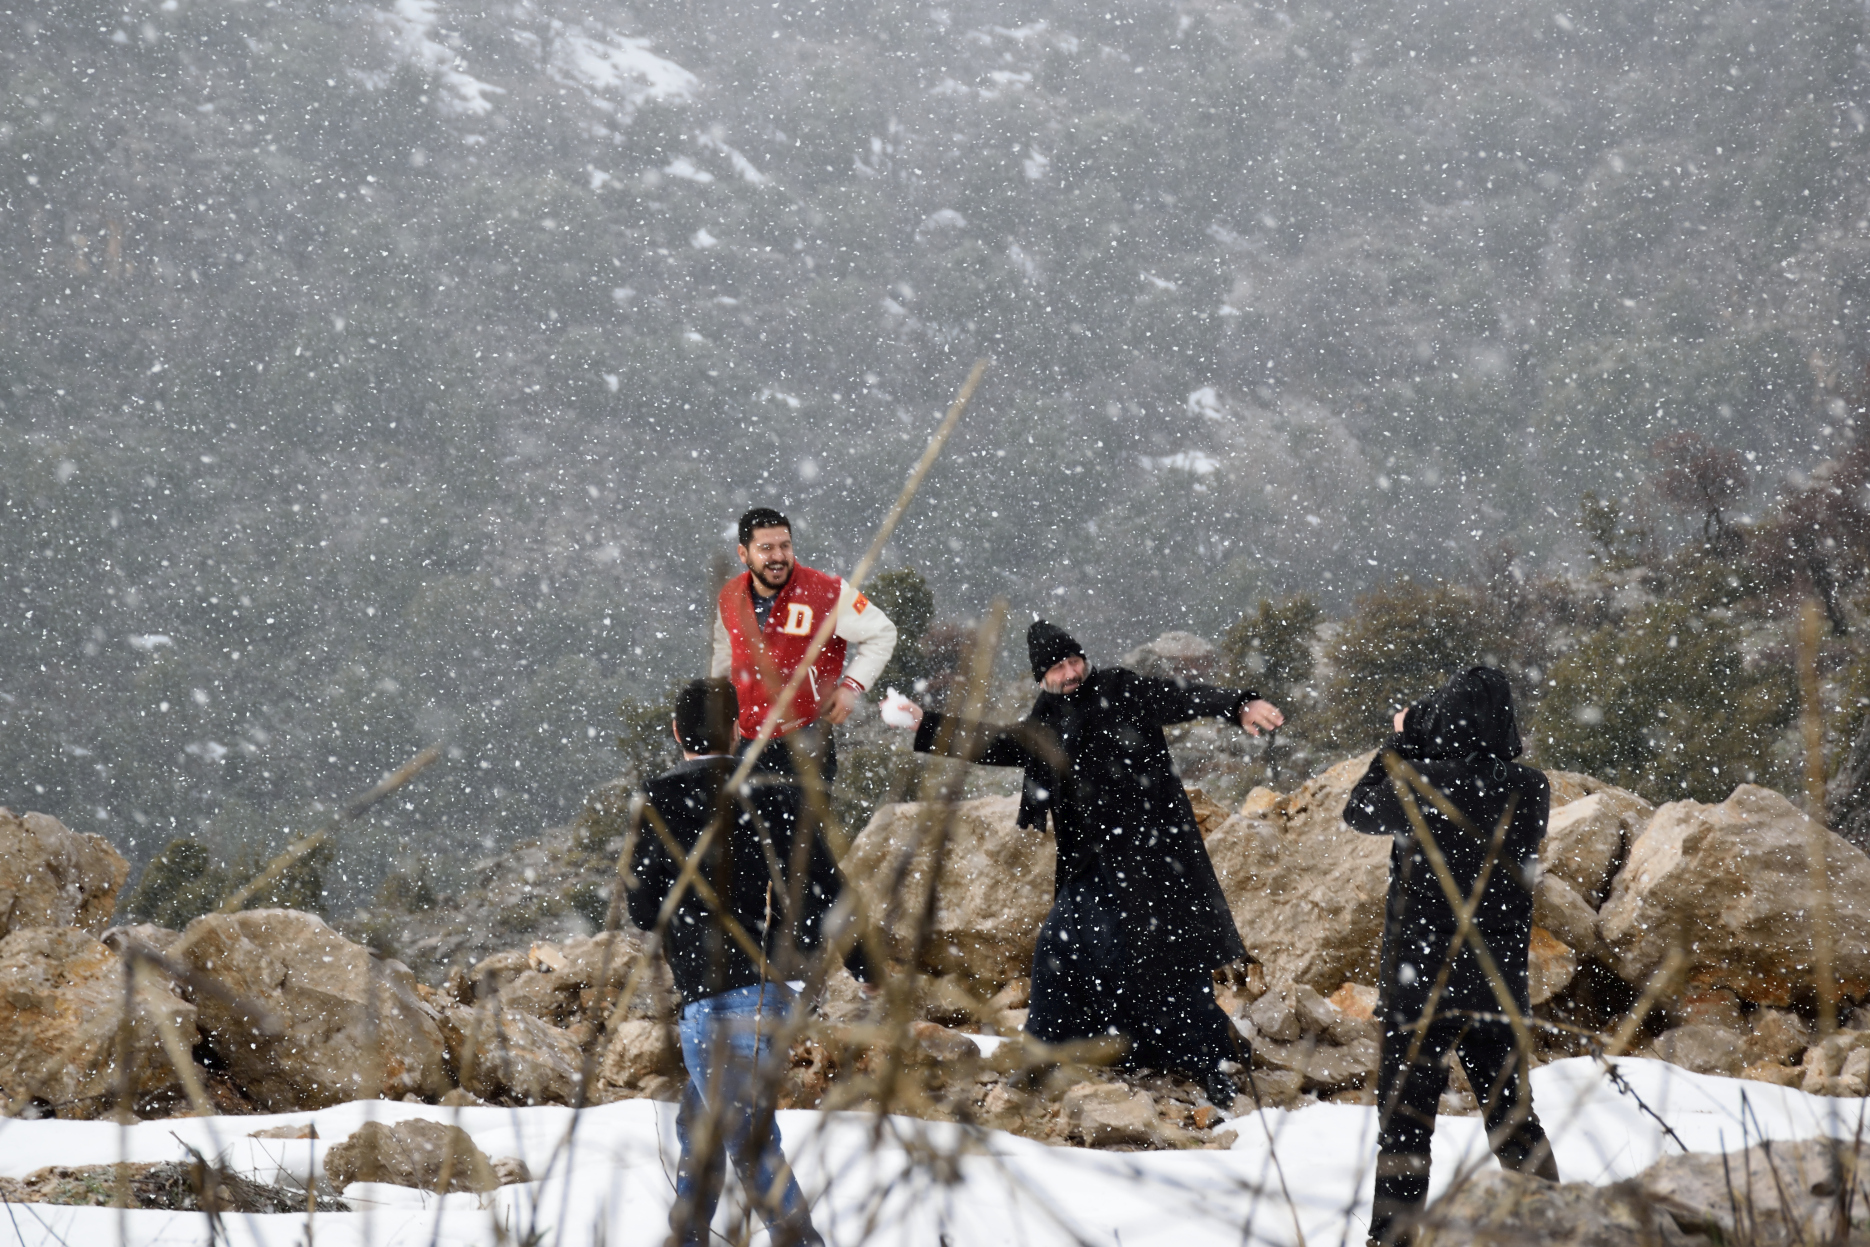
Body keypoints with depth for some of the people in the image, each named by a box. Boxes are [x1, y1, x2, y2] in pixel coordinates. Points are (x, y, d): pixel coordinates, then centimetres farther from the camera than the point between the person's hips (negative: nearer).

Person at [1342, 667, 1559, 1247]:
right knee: (1512, 1115, 17)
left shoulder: (1422, 783, -16)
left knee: (1405, 1121, 3)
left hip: (1421, 979, -4)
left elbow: (1360, 810, 2)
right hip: (1500, 982, 4)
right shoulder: (1529, 791, -5)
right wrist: (1419, 747, 11)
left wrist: (1402, 741, 11)